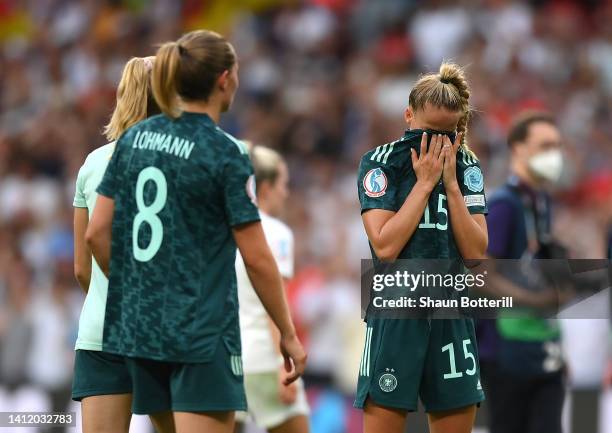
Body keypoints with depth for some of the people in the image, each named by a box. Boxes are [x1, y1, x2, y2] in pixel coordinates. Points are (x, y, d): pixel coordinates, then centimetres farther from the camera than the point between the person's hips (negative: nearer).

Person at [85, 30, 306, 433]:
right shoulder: (226, 153, -10)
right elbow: (257, 258, -10)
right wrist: (289, 335, -1)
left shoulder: (134, 139, 7)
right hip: (203, 333, -7)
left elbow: (97, 233, 8)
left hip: (139, 327, 7)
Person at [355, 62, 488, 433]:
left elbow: (476, 253, -2)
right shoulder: (381, 162, -3)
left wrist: (450, 182, -7)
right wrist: (425, 181, -12)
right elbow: (385, 246, -15)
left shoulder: (467, 167, 7)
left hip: (453, 316, 4)